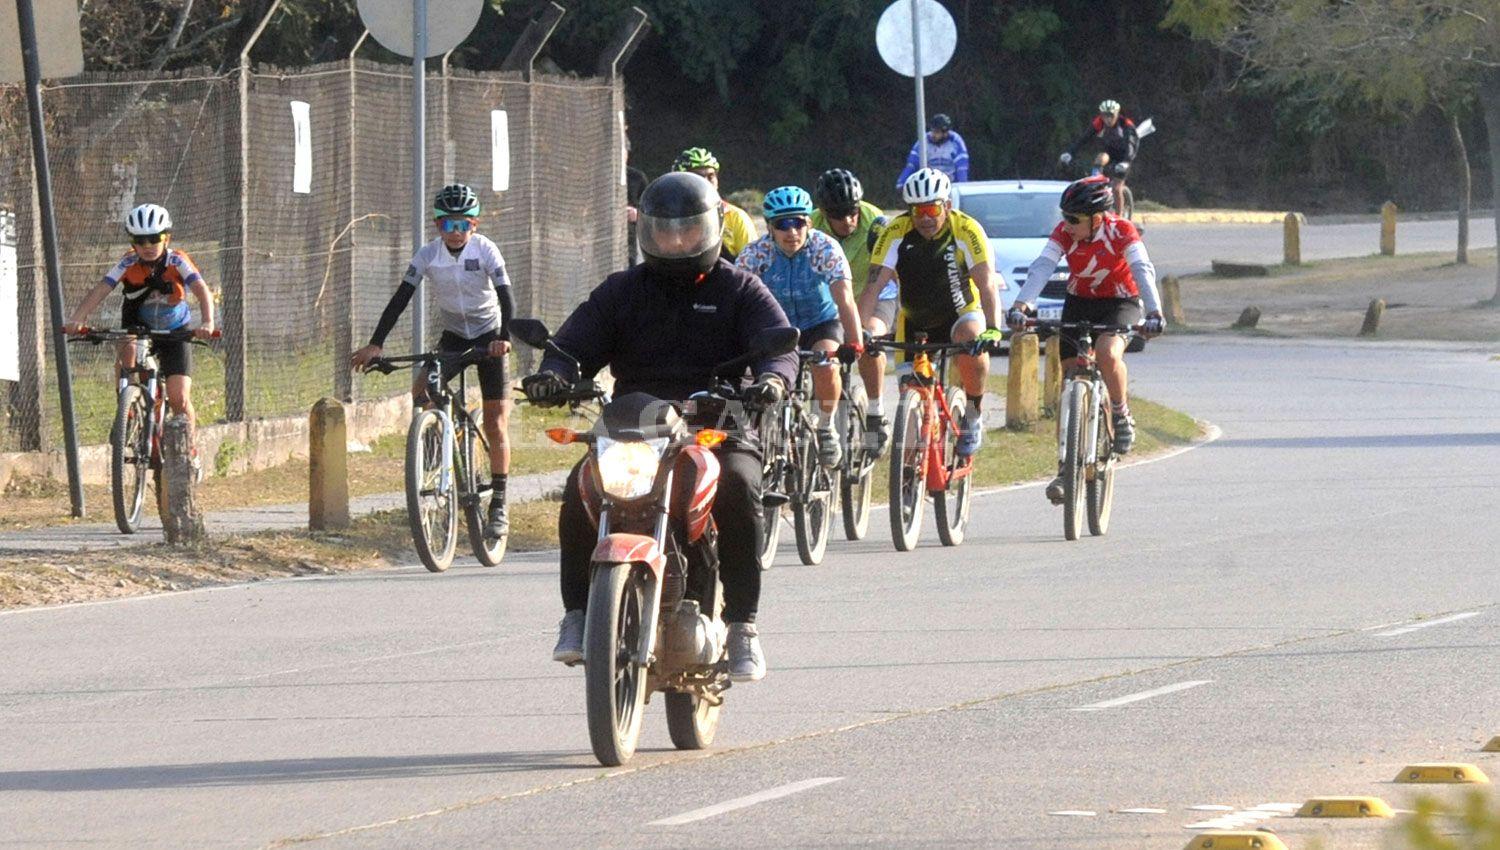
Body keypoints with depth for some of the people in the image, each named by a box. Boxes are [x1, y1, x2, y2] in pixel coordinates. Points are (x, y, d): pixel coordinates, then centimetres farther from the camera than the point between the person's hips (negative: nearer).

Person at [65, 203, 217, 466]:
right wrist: (77, 319, -45)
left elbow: (202, 290, -34)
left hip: (174, 333, -1)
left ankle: (189, 451, 12)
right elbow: (100, 290, -28)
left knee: (179, 398, -11)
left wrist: (207, 322, -54)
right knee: (126, 351, -35)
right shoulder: (129, 263, -17)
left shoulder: (177, 261, -21)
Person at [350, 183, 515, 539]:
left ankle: (498, 506, 2)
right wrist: (375, 344, -30)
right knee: (421, 389, -24)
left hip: (489, 337, -3)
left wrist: (505, 336, -48)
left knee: (496, 426, -6)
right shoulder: (428, 254, -14)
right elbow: (401, 298, -19)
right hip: (453, 335, 3)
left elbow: (506, 296, -29)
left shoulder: (485, 251, -20)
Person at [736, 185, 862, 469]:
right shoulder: (755, 254, -18)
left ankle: (826, 428, -7)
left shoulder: (826, 249, -23)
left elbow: (844, 299, -33)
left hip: (821, 324, -2)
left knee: (825, 366, -31)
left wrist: (853, 343, -46)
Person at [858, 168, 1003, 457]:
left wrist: (992, 330, -48)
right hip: (915, 322, 3)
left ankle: (973, 416, -15)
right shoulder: (896, 233, -18)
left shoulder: (967, 230, -23)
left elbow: (987, 284, -32)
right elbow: (875, 285, -23)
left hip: (961, 313, -3)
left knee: (970, 339, -35)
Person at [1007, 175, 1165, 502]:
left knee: (1108, 353, -35)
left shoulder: (1122, 232, -23)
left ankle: (1121, 414, -8)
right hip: (1078, 303, 4)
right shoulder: (1064, 233, -16)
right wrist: (1022, 304, -46)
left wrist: (1154, 312, -51)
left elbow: (1143, 270, -35)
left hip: (1120, 303, -4)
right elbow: (1042, 267, -29)